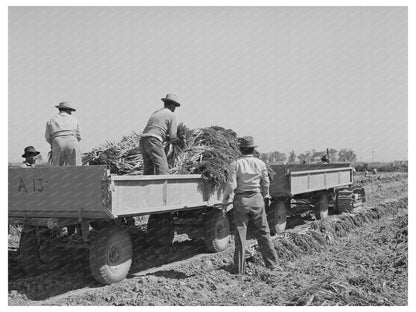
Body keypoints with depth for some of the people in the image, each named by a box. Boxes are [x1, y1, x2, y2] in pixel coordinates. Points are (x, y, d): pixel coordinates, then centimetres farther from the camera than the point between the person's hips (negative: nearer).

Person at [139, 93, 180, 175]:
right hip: (154, 141, -8)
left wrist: (167, 138, 26)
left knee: (149, 170, 11)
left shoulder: (155, 113, 28)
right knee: (162, 169, -11)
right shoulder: (171, 115, 6)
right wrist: (175, 140, 22)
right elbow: (172, 136, 0)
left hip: (143, 141, 8)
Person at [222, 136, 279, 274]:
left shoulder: (235, 164, -9)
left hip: (241, 200, -2)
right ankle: (272, 264, 17)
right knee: (263, 232, 13)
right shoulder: (260, 164, 0)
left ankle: (240, 268, 10)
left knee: (240, 234, 5)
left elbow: (231, 185, -13)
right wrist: (266, 196, 24)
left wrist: (225, 200, 1)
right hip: (257, 199, 2)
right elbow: (266, 183, 6)